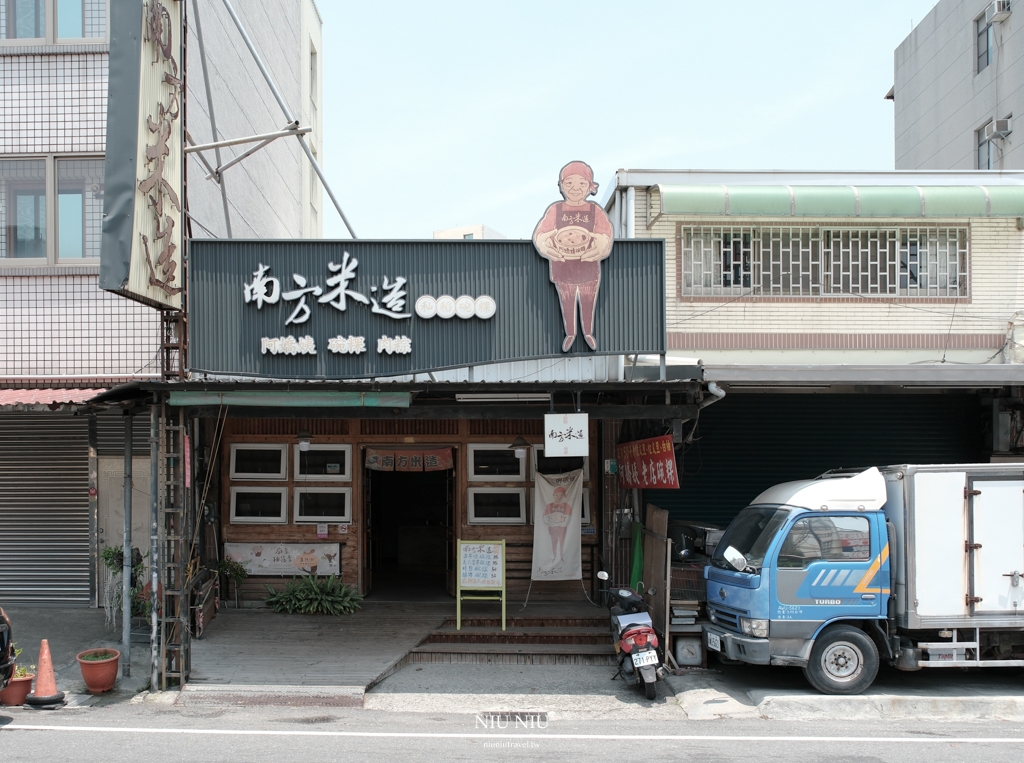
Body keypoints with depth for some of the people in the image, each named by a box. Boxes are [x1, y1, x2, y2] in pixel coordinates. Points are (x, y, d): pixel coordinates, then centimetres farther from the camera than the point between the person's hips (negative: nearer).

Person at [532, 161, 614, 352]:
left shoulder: (595, 210, -6)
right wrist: (545, 246, -35)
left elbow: (605, 233, -16)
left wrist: (600, 246, -38)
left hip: (588, 266, 0)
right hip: (563, 266, 0)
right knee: (567, 303, 15)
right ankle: (570, 334, 33)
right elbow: (541, 233, -13)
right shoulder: (555, 210, -7)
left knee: (588, 302, 15)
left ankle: (588, 333, 35)